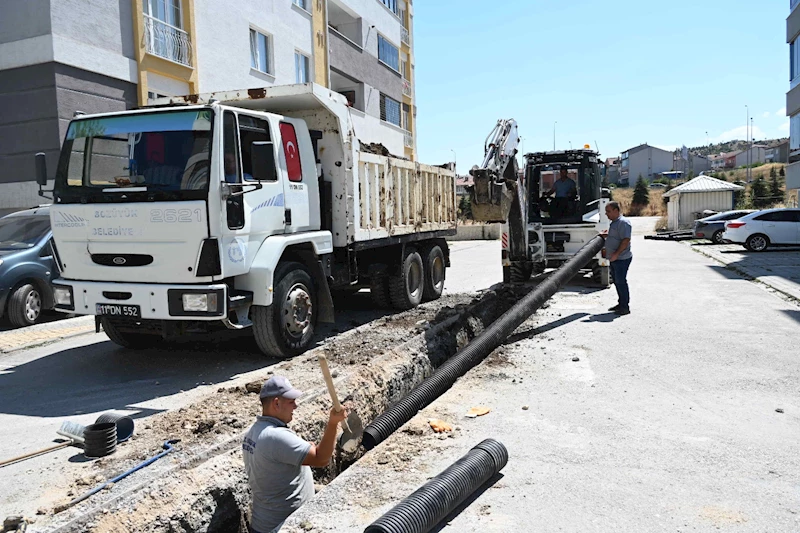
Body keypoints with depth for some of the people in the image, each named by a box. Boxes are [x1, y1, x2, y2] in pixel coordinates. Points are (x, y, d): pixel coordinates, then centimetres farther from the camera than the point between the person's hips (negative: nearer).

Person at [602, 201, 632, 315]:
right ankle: (621, 304, 24)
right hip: (614, 258, 10)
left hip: (621, 258, -10)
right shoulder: (614, 222, 16)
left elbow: (626, 240, -22)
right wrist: (606, 235, 16)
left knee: (621, 281, -6)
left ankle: (625, 307, 0)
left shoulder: (623, 222, -15)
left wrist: (616, 254, -24)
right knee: (616, 281, 15)